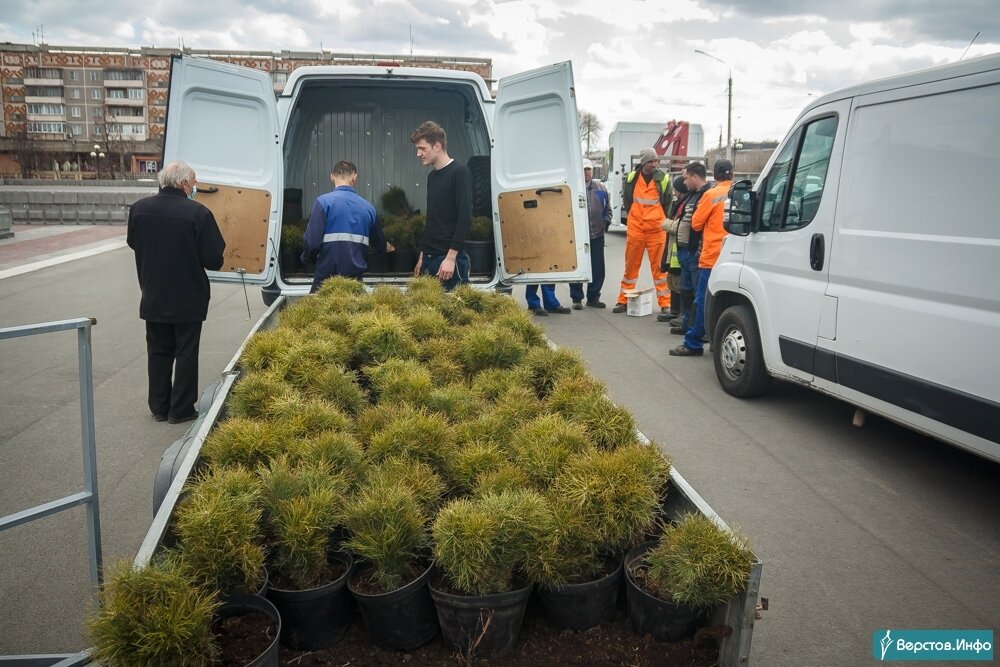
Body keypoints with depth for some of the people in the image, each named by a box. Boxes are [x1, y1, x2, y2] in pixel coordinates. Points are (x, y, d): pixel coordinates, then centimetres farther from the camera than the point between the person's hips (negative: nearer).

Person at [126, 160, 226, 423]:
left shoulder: (138, 208, -4)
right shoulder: (198, 213, -20)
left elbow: (132, 242, 13)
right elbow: (214, 259, -17)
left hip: (153, 297, 4)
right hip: (188, 299, -4)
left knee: (158, 352, 16)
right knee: (186, 353, 8)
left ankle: (159, 407, 24)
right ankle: (181, 409, 15)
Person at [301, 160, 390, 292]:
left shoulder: (324, 202, -7)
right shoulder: (368, 207, 6)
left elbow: (312, 241, -13)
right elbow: (379, 244, 19)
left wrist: (307, 258, 9)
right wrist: (386, 246, 44)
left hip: (326, 277, -3)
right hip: (356, 278, 4)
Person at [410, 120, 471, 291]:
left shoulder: (460, 172, -8)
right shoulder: (432, 176, 16)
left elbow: (465, 218, -15)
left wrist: (451, 257, -20)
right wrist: (422, 256, 19)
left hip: (450, 258, -8)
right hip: (430, 258, 8)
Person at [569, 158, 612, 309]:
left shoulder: (600, 188, 11)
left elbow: (607, 208, 17)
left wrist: (606, 221, 2)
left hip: (597, 235, 4)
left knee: (597, 268, 8)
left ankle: (593, 297, 20)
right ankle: (577, 299, 12)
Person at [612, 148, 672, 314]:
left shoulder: (663, 179, 0)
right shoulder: (631, 178, 3)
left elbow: (668, 204, 9)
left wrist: (659, 221, 9)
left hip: (656, 231, -1)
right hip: (635, 229, 1)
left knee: (659, 267, 0)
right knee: (631, 266, 8)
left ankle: (665, 303, 6)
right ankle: (623, 300, 17)